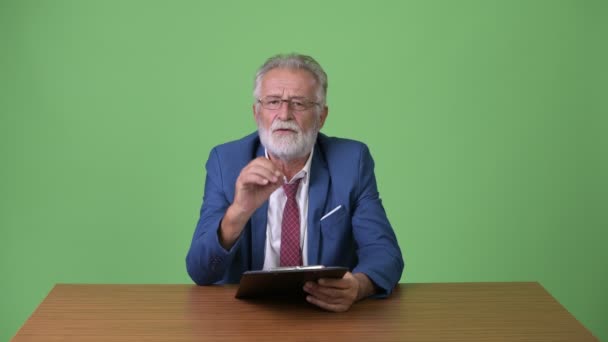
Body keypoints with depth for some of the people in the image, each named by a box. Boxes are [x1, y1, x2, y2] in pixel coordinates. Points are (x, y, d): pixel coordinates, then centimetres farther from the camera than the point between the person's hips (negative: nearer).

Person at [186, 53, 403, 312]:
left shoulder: (352, 161, -3)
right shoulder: (226, 161, -4)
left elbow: (384, 253, -8)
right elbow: (200, 272, -10)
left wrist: (357, 285, -30)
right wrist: (238, 212, -28)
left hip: (329, 311, 1)